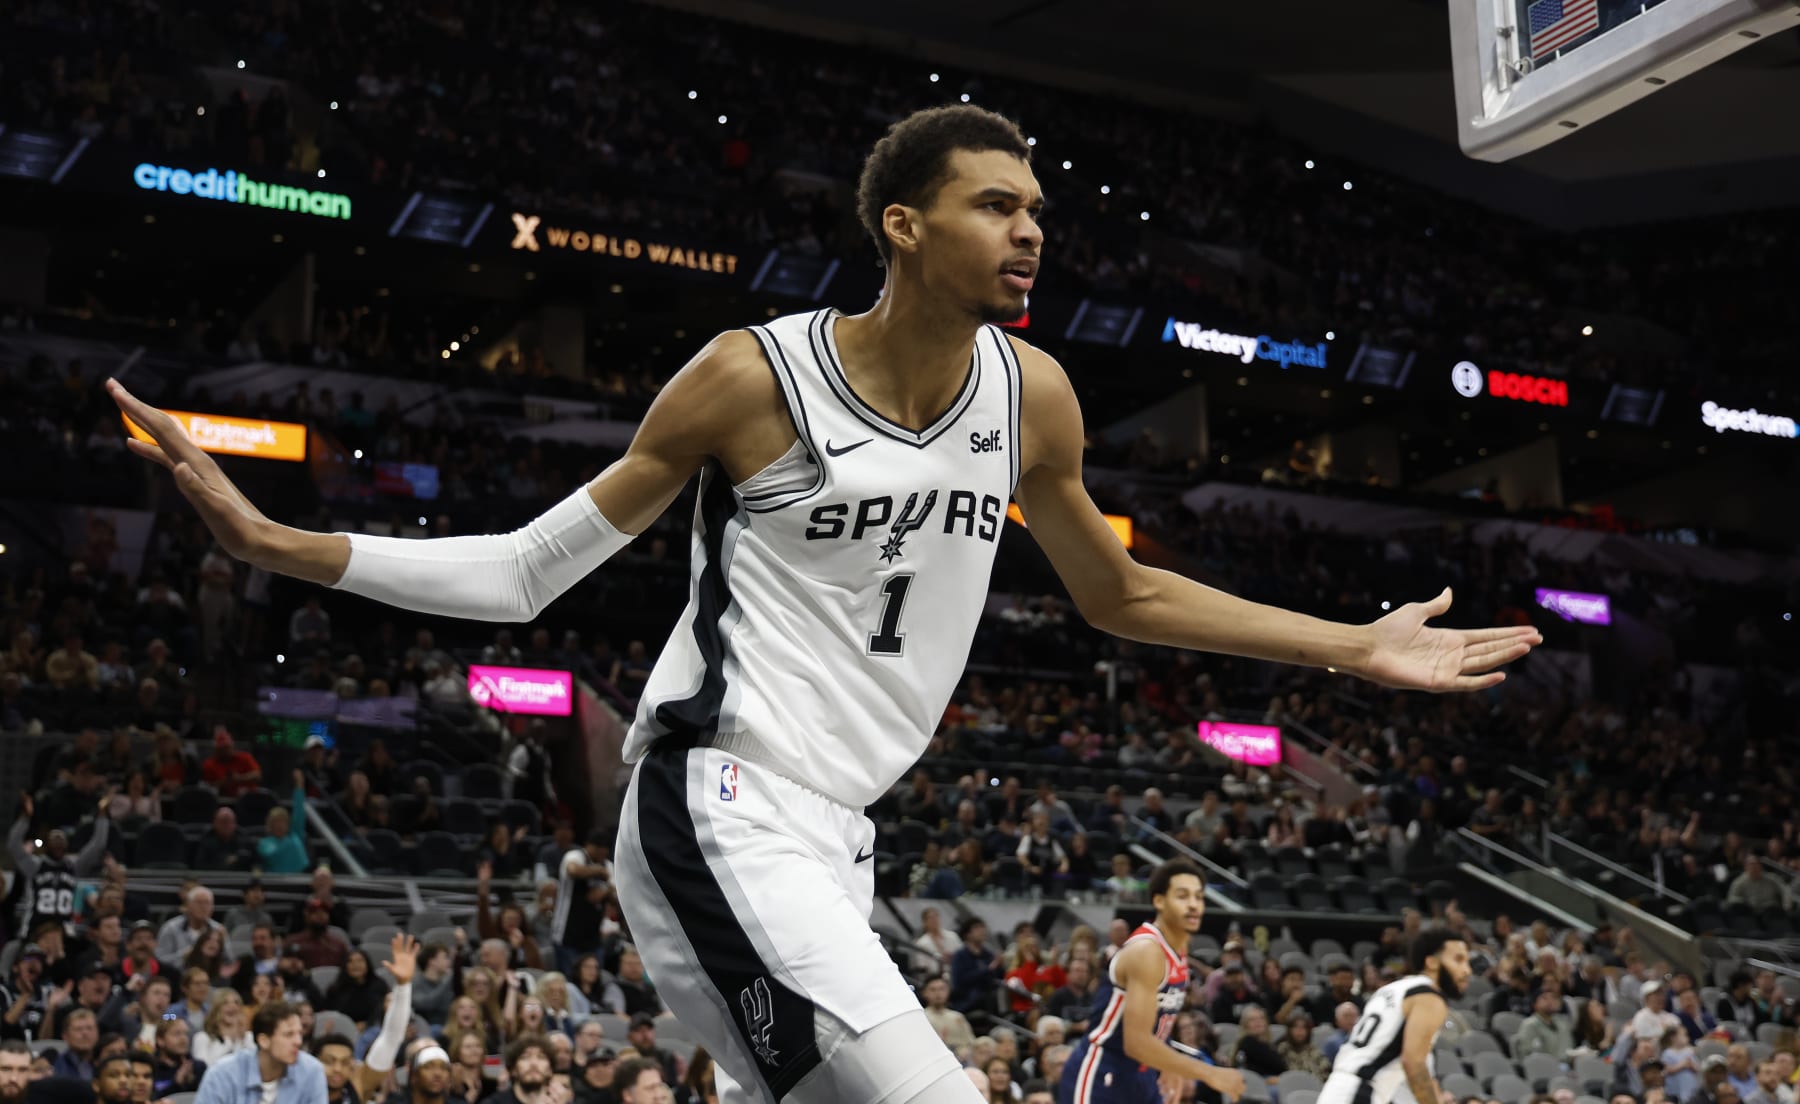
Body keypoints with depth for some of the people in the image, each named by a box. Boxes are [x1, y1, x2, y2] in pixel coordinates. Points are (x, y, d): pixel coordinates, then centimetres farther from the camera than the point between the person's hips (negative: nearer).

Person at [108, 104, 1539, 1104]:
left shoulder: (1032, 394, 5)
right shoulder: (754, 377, -11)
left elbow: (1121, 595, 20)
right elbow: (530, 573, -3)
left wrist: (1354, 648, 18)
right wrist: (273, 541, -12)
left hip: (835, 829, 8)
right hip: (721, 809, -8)